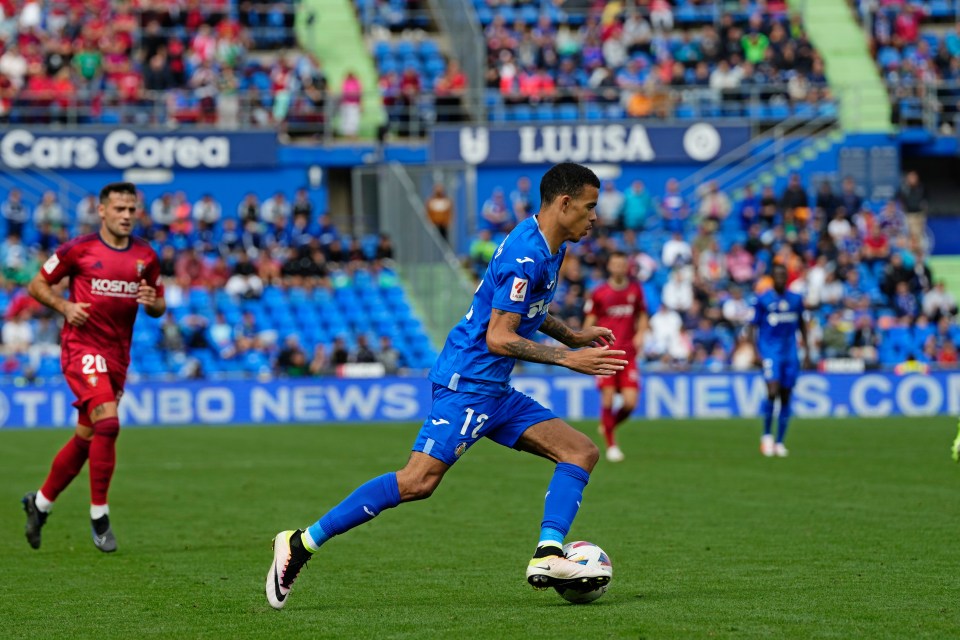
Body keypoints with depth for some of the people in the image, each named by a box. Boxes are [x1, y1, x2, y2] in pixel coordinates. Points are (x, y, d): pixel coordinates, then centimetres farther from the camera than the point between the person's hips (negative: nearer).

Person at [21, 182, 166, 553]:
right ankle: (99, 515, -12)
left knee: (85, 438, 10)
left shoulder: (146, 257, 7)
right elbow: (37, 285, 3)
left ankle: (40, 502, 30)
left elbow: (159, 307, 16)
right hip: (82, 346, -6)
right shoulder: (79, 249, -5)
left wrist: (152, 302, -7)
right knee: (107, 422, -22)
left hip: (118, 353, 6)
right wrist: (65, 306, -14)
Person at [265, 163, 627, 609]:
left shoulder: (547, 247, 13)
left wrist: (572, 336, 27)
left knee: (582, 452, 1)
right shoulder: (526, 255, -17)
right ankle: (302, 542, -12)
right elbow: (498, 338, -20)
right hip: (467, 382, -10)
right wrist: (568, 359, -18)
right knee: (419, 480, -19)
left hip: (493, 390, 10)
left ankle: (548, 556, -12)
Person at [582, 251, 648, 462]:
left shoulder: (635, 290, 9)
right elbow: (589, 322, 7)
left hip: (628, 353, 2)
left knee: (630, 402, -8)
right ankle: (611, 445, 4)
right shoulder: (599, 293, 1)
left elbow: (642, 316, 21)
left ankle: (608, 426, 23)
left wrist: (640, 334, 4)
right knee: (608, 397, -10)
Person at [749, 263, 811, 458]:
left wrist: (806, 351, 17)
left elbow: (802, 324, 20)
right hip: (770, 352, -4)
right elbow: (755, 327, 1)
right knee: (772, 392, -20)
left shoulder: (796, 299, 10)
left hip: (791, 354, 4)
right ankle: (766, 436, -4)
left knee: (786, 398, 3)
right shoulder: (763, 300, -1)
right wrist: (756, 352, -9)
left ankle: (779, 442, 12)